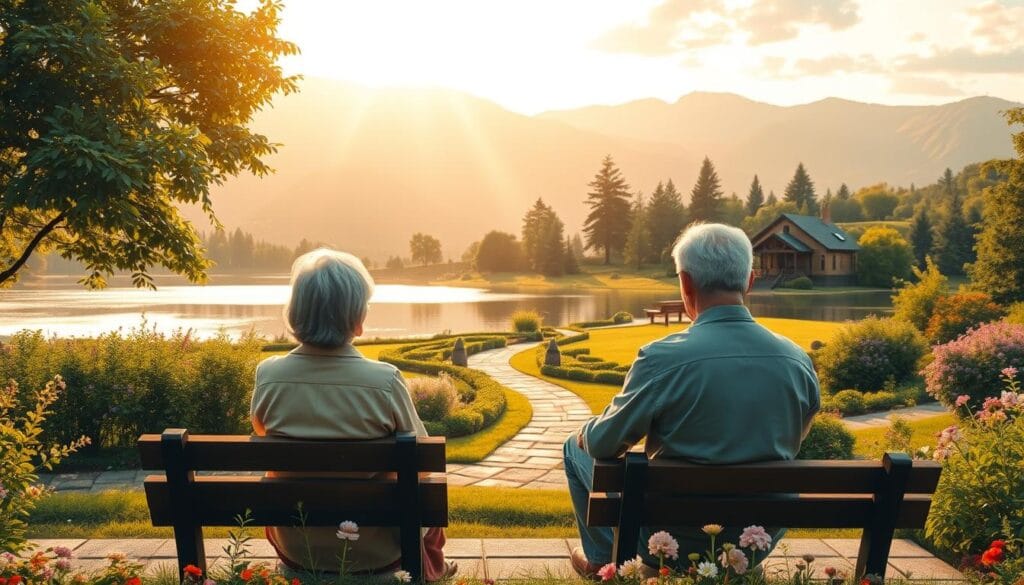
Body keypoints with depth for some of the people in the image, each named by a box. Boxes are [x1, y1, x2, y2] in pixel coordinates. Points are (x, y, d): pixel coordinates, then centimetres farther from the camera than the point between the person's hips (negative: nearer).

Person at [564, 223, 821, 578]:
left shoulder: (663, 358, -25)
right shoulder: (799, 362, -11)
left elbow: (603, 444, -14)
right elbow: (791, 443, 7)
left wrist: (586, 433, 10)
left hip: (675, 542, -5)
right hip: (760, 543, 5)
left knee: (577, 448, 18)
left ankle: (602, 559, 34)